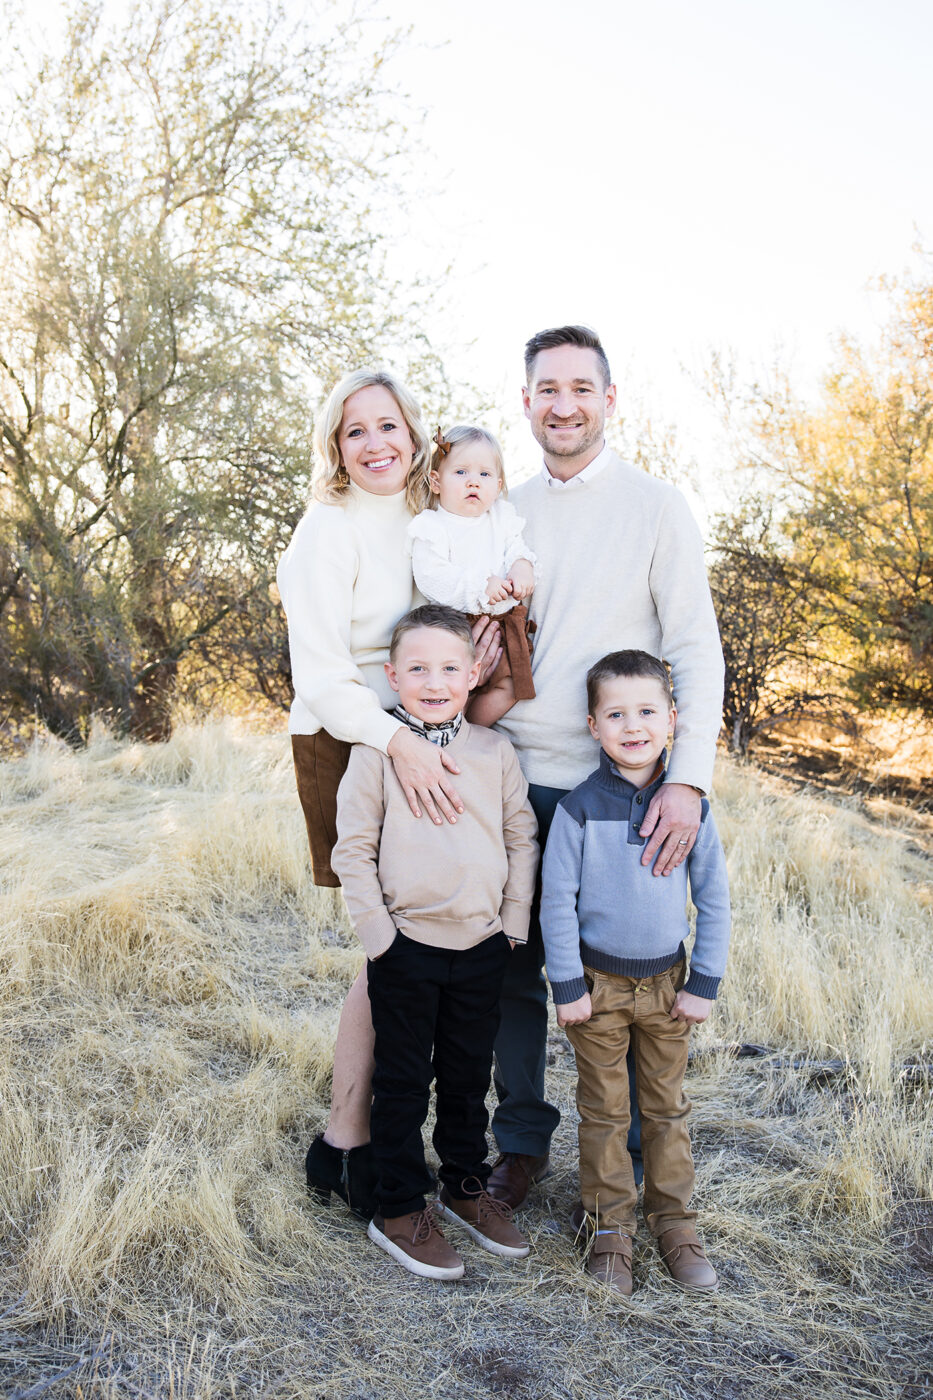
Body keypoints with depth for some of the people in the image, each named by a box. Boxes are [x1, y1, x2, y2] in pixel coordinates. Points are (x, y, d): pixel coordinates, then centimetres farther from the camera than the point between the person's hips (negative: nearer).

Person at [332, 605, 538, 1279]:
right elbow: (353, 849, -6)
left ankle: (467, 1186, 37)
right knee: (405, 1081, 9)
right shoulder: (376, 751, -8)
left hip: (482, 946, 3)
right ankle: (400, 1210, 24)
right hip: (407, 946, -3)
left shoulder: (495, 751, 1)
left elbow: (523, 838, 7)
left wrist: (515, 922, 3)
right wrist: (378, 933, -10)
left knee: (469, 1076, 18)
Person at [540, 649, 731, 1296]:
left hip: (667, 982, 2)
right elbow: (557, 899, -8)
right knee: (605, 1112, 10)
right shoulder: (580, 807, -12)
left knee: (668, 1107, 14)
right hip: (599, 982, -2)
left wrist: (704, 982, -1)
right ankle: (610, 1226, 25)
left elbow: (714, 898, 1)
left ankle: (675, 1221, 30)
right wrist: (567, 985, -8)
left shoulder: (691, 806, -6)